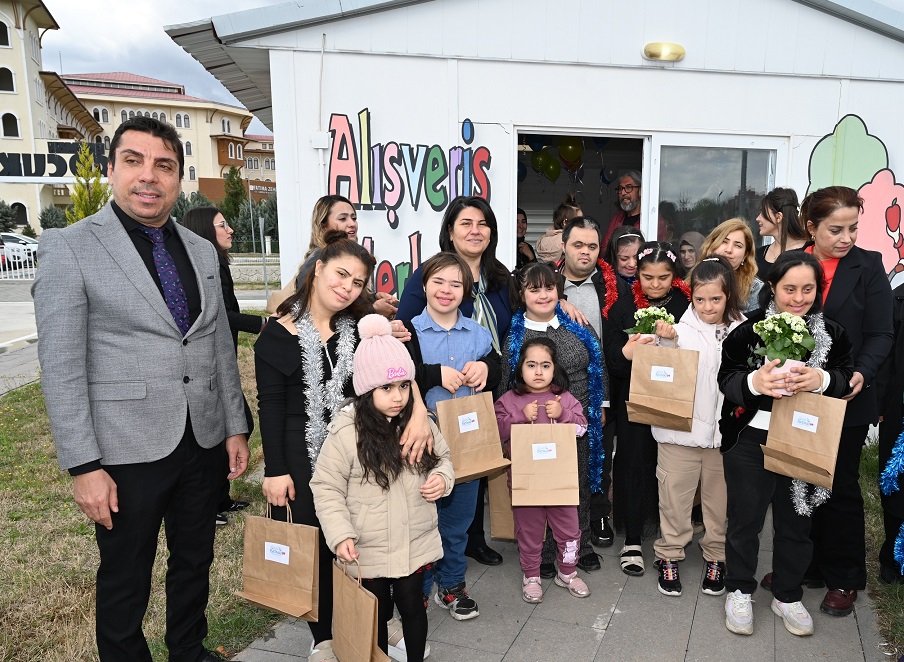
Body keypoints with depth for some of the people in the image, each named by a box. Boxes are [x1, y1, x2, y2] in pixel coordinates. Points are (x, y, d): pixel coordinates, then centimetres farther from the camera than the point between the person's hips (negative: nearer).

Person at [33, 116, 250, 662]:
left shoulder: (202, 251, 6)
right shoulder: (69, 248, -9)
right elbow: (61, 367, -12)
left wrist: (236, 427, 10)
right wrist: (83, 466, -14)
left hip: (204, 443, 5)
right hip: (128, 453, -5)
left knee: (196, 563, 21)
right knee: (125, 582, 13)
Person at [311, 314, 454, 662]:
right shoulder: (345, 433, -18)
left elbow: (442, 457, 11)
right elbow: (326, 489, -12)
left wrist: (442, 478, -11)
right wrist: (340, 535, -20)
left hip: (416, 545, 3)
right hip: (367, 551, -3)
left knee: (412, 607, 18)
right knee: (376, 614, 16)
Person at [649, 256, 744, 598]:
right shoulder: (681, 330, -6)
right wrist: (666, 343, -22)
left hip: (724, 431, 2)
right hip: (680, 430, -1)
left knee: (720, 498, 15)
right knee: (674, 495, 10)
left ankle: (716, 556, 34)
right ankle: (669, 555, 27)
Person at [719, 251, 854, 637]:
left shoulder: (831, 333, -2)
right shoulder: (748, 329, -10)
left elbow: (846, 379, -1)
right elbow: (726, 379, -11)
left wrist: (822, 380, -23)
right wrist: (754, 381, -32)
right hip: (751, 440, -2)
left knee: (795, 523, 17)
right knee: (745, 518, 11)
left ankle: (787, 596, 37)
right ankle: (739, 591, 31)